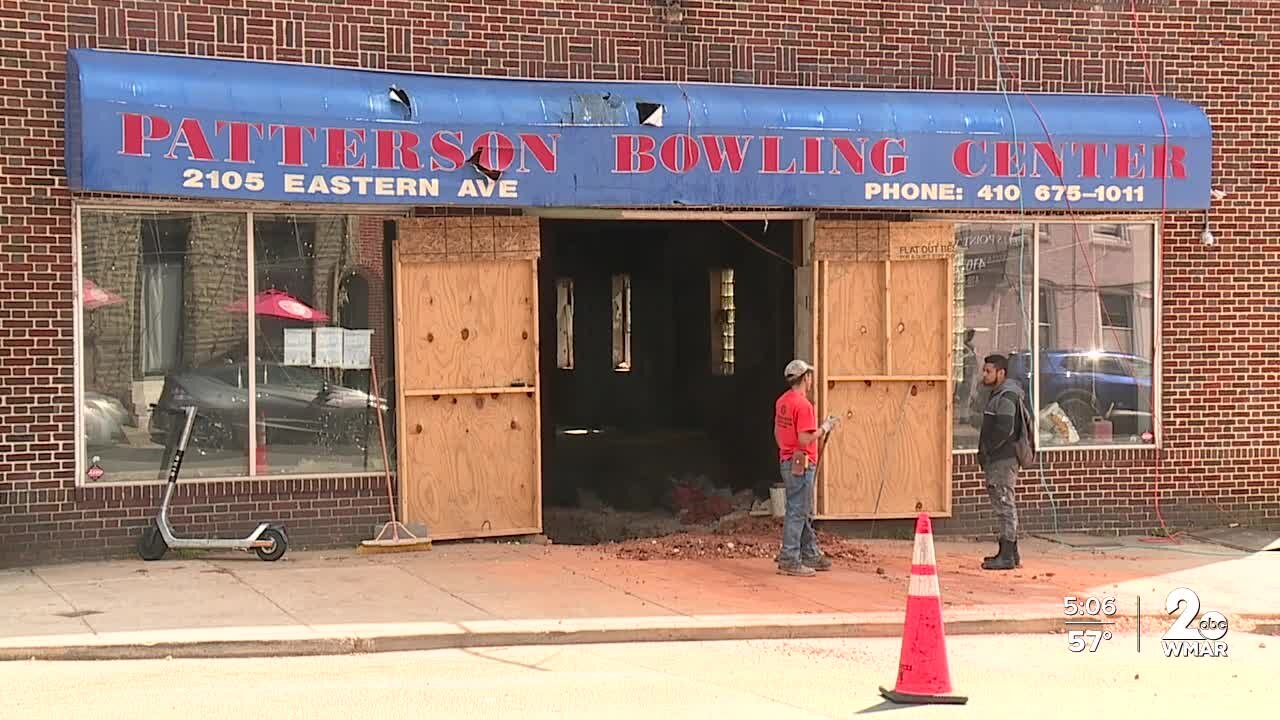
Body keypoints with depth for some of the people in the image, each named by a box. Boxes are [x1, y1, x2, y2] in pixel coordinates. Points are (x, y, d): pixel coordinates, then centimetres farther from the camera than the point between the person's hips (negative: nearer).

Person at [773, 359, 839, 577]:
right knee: (797, 512, -5)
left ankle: (811, 555, 25)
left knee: (805, 512, 17)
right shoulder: (803, 405, -19)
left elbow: (777, 433, 18)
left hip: (787, 460, 10)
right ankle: (789, 560, -3)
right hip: (801, 464, -10)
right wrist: (824, 429, -10)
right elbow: (805, 439, -23)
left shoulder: (781, 401, 10)